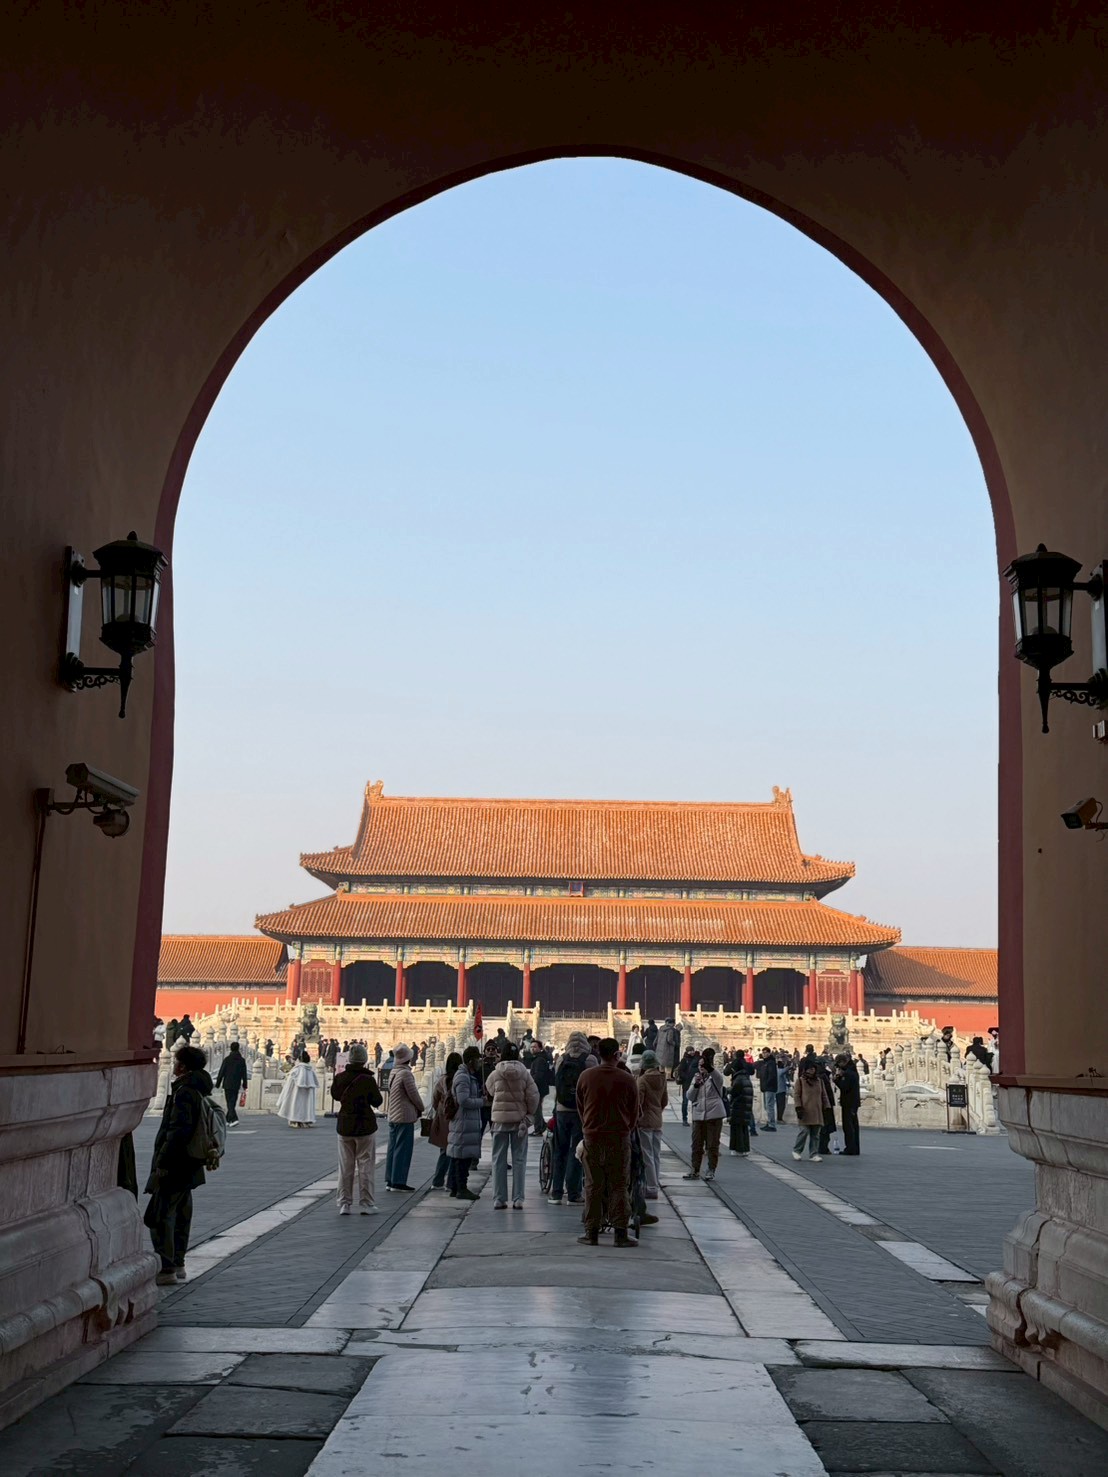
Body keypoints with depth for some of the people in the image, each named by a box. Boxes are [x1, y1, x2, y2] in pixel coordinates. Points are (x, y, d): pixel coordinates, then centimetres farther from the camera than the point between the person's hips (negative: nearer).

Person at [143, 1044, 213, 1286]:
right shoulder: (201, 1091, 13)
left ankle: (166, 1269, -6)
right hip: (189, 1167, 10)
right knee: (181, 1216, 17)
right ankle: (177, 1264, 25)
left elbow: (179, 1130, -25)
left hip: (174, 1166, -10)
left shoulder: (184, 1092, -18)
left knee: (159, 1216, -6)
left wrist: (162, 1162, -22)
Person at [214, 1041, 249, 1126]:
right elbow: (244, 1074, 6)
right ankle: (227, 1120, 19)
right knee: (232, 1102, 12)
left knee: (230, 1103, -5)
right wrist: (244, 1085, 13)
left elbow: (221, 1072, -4)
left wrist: (218, 1084, 4)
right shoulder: (242, 1060, 3)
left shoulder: (227, 1059, -6)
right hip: (236, 1085, 3)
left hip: (227, 1084, -3)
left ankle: (234, 1119, -21)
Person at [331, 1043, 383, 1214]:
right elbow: (377, 1102, -6)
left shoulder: (340, 1078, -5)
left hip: (344, 1127, 3)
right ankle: (366, 1204, 7)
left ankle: (344, 1204, 11)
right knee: (366, 1166, 5)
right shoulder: (368, 1079, -16)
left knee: (345, 1167, 10)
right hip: (366, 1127, -3)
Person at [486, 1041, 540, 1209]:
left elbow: (489, 1090, 10)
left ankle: (499, 1199, 5)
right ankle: (518, 1199, 3)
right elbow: (533, 1096, -8)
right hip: (519, 1119, 0)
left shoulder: (496, 1073, -5)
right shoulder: (524, 1074, -5)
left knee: (499, 1160, 7)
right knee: (519, 1159, 7)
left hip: (500, 1119, 0)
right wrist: (529, 1115, 2)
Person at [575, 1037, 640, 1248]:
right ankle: (620, 1232, 2)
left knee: (593, 1185, 8)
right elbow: (634, 1112, 2)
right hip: (620, 1137, -2)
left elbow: (580, 1107, 7)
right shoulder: (627, 1079, -7)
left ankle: (592, 1232, 9)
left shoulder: (585, 1076, -2)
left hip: (592, 1137, 2)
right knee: (619, 1186, 4)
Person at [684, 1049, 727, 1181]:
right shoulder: (696, 1078, 15)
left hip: (714, 1115, -4)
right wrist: (695, 1085, -10)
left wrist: (709, 1068, -41)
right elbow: (689, 1096, 7)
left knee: (712, 1144, 0)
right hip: (698, 1115, 4)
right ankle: (695, 1170, 10)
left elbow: (718, 1079, -25)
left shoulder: (714, 1078, 2)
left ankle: (711, 1170, 7)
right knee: (696, 1144, 4)